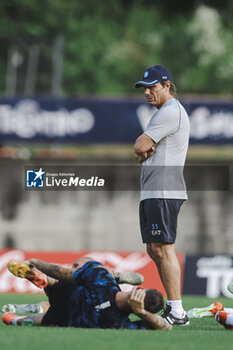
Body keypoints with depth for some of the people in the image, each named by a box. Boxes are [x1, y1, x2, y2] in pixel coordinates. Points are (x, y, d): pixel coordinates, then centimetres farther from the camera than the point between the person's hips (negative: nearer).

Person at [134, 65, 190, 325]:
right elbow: (141, 148, 20)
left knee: (163, 249, -15)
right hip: (151, 194, 11)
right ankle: (172, 306, 15)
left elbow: (140, 147, -14)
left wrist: (143, 148, 8)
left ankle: (177, 313, -19)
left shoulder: (170, 111, -11)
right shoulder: (163, 113, 24)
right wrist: (144, 150, -1)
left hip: (164, 192, -11)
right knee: (155, 251, 12)